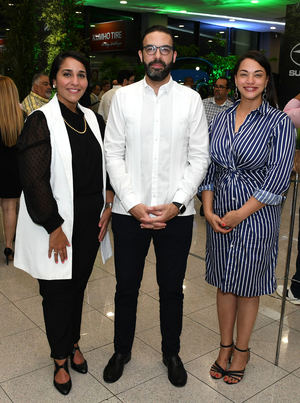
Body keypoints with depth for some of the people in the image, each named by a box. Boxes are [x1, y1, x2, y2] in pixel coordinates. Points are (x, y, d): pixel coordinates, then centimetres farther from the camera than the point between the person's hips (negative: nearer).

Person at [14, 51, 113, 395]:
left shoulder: (93, 119, 7)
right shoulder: (41, 121, -11)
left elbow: (106, 168, 14)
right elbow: (34, 180, -15)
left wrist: (107, 207, 3)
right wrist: (54, 227, -16)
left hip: (90, 222, 5)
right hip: (56, 225, -5)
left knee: (78, 284, 17)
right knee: (58, 291, 8)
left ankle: (73, 344, 39)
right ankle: (60, 360, 29)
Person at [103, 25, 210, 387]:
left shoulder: (191, 99, 2)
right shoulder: (123, 97, 3)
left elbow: (199, 157, -1)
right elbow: (113, 154, -1)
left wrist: (176, 204, -11)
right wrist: (134, 204, -11)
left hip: (176, 213, 0)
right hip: (130, 211, 1)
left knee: (172, 289, 13)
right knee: (126, 287, 13)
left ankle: (171, 353, 35)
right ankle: (122, 350, 36)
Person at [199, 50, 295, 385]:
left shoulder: (279, 122, -8)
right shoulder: (221, 119, 4)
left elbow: (278, 179, -13)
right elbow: (208, 167, 5)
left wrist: (240, 214, -14)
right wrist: (208, 210, -6)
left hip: (256, 217, -4)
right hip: (219, 216, 4)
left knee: (247, 288, 10)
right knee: (224, 283, 15)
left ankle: (241, 350, 31)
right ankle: (225, 346, 34)